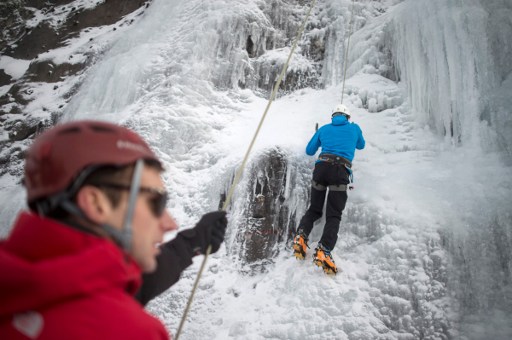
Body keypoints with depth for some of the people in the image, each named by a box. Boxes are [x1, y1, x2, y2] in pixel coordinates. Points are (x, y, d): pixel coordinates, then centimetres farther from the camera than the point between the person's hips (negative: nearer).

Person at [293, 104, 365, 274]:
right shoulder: (354, 128, 22)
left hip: (321, 166, 2)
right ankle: (323, 250, -27)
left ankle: (301, 235, -13)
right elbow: (361, 145, 41)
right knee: (334, 215, -4)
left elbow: (309, 151, 31)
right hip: (341, 170, -2)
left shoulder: (324, 129, 23)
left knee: (314, 209, 15)